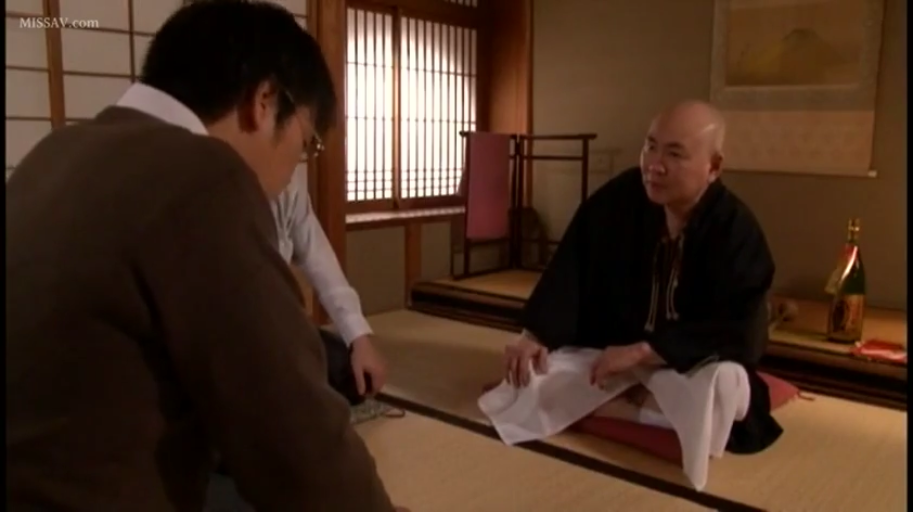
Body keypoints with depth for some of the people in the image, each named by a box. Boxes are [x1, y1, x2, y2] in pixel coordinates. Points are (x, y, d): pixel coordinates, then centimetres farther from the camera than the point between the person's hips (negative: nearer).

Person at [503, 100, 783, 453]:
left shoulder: (738, 231, -18)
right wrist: (534, 335, -26)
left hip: (694, 371, -2)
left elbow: (737, 330, -26)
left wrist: (643, 352, -34)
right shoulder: (618, 198, -9)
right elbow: (571, 269, -11)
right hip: (606, 354, 3)